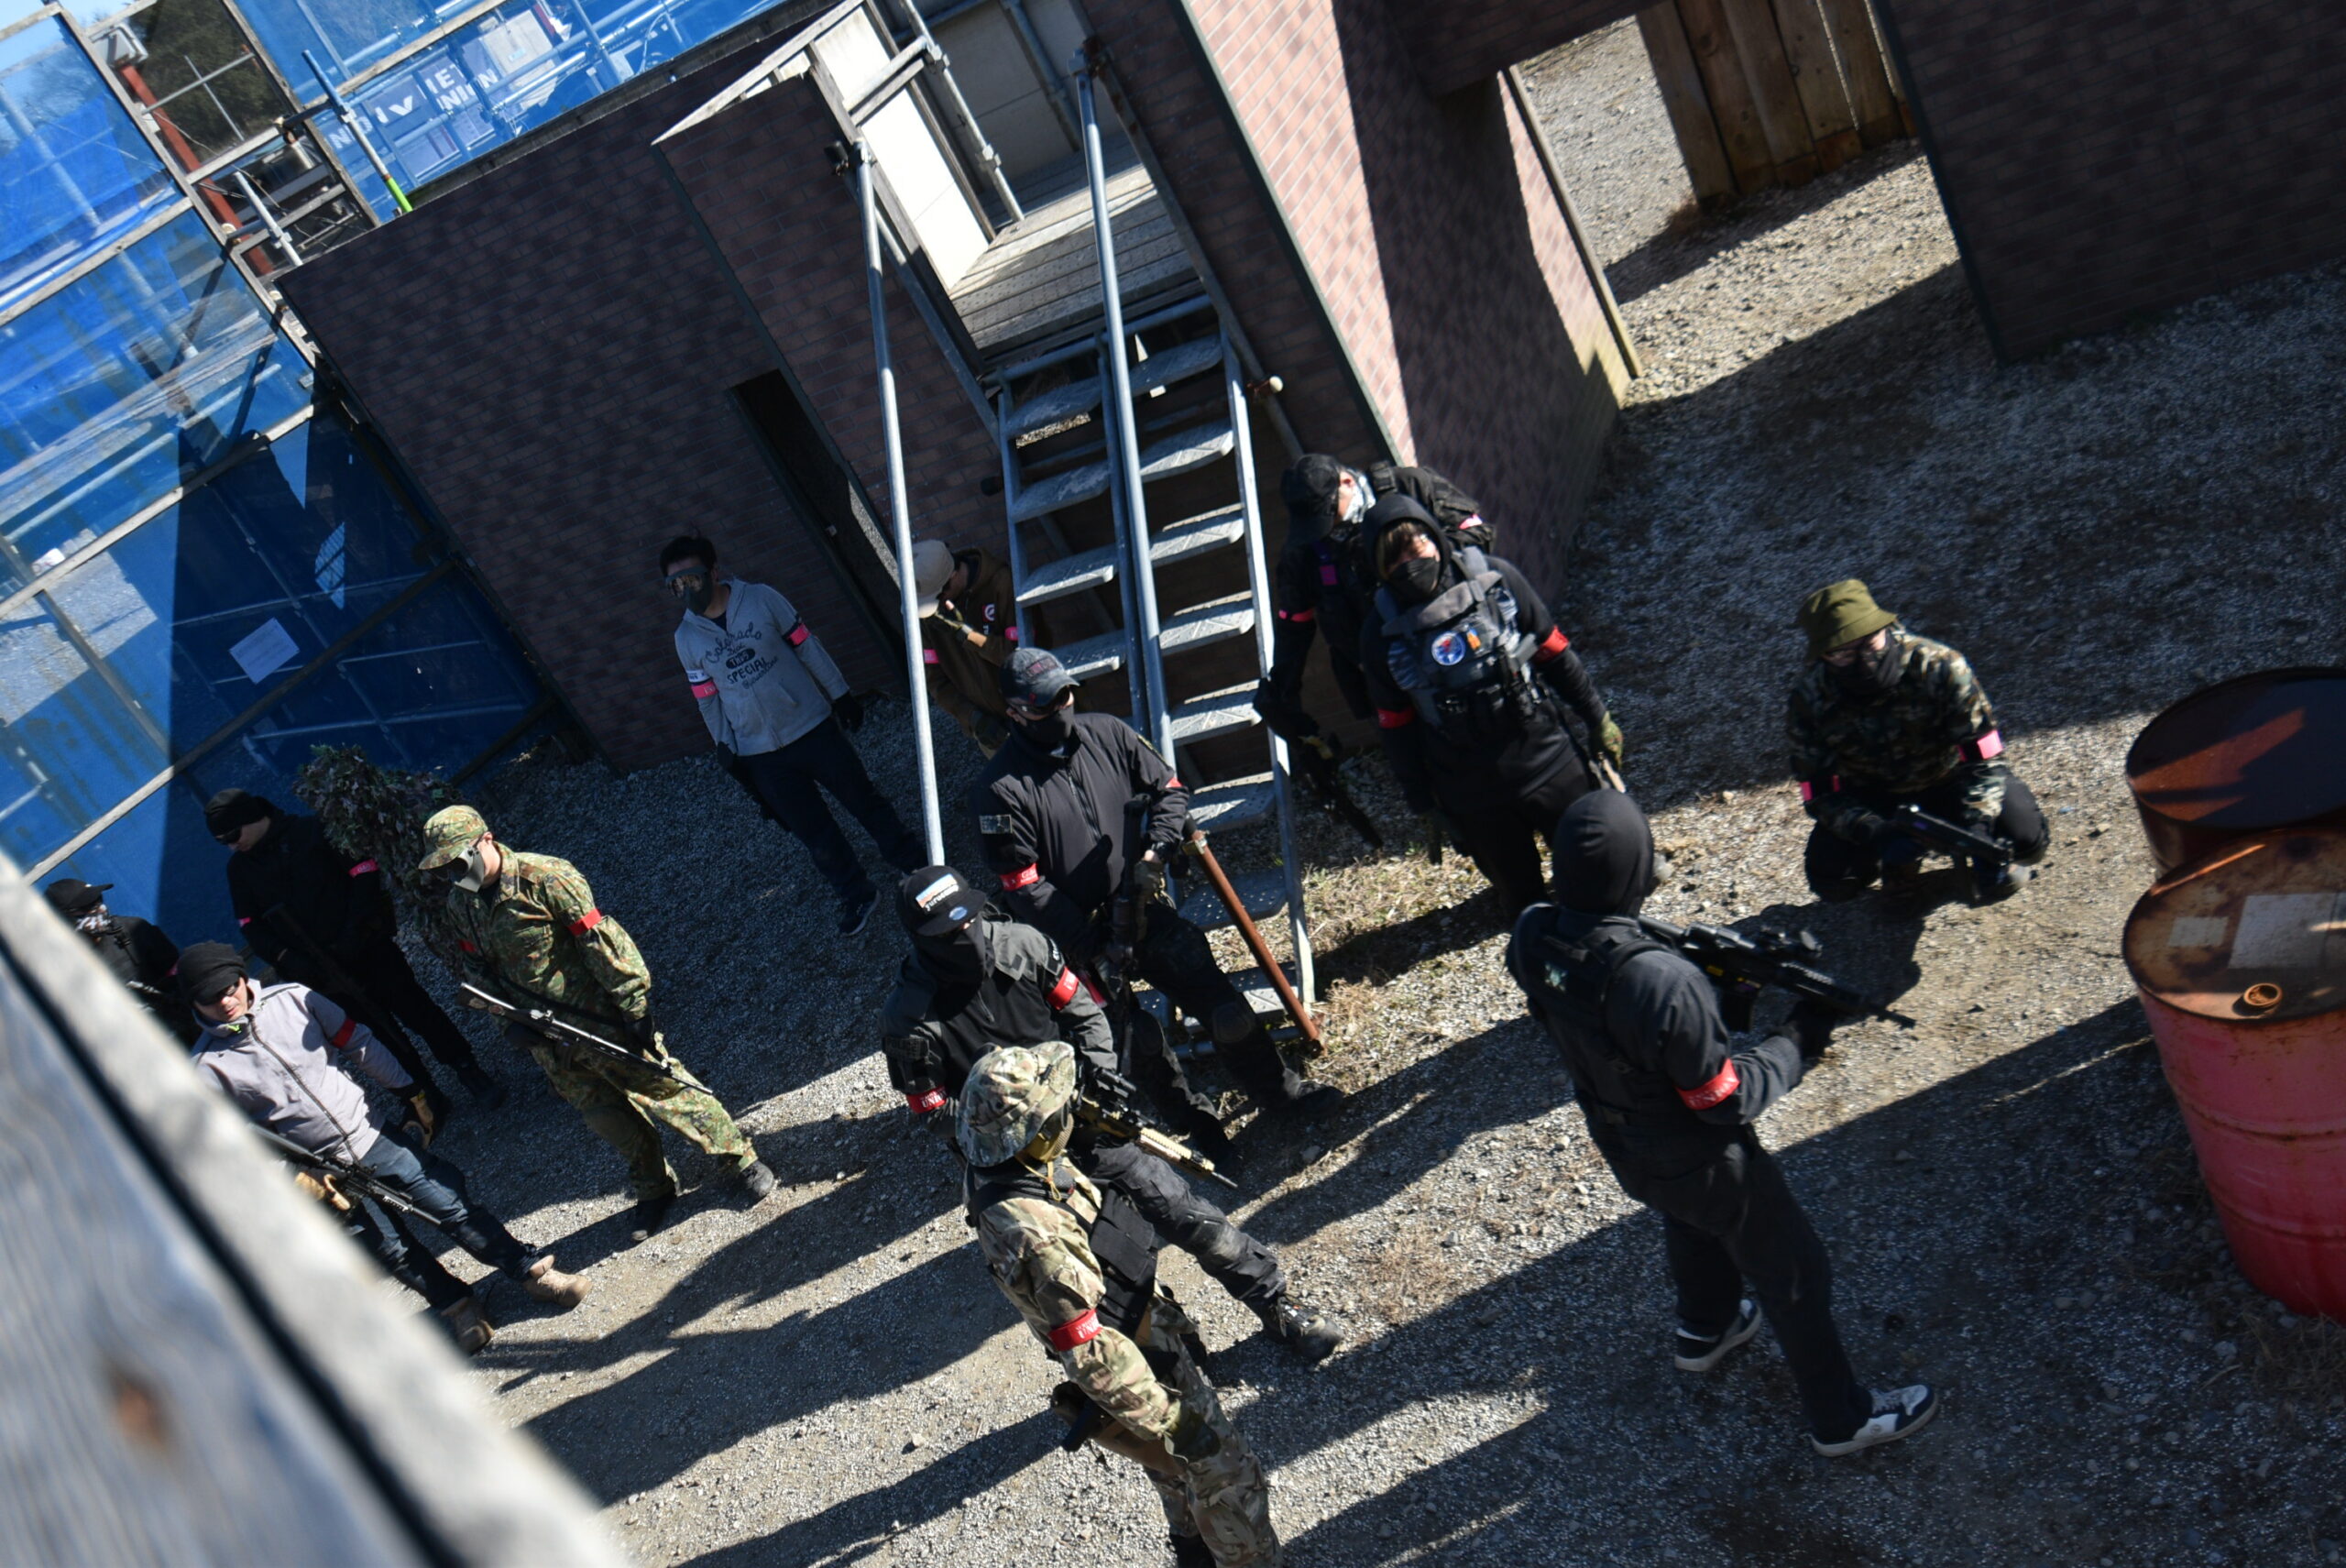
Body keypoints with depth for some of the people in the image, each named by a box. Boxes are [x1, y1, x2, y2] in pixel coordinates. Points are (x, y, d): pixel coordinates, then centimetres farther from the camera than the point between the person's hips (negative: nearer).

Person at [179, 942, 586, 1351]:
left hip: (375, 1135, 1)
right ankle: (457, 1307, 27)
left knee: (453, 1207, -1)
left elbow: (358, 1041, 4)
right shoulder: (208, 1068, -11)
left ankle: (534, 1272, 11)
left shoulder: (291, 999, -6)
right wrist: (292, 1179, -12)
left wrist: (411, 1093, 7)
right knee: (392, 1250, 5)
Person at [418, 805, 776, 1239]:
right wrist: (509, 1019, -3)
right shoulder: (460, 903, 1)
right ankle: (654, 1191, 36)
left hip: (601, 1019, -6)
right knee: (606, 1118, 16)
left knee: (665, 1086, 1)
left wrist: (635, 1004, -21)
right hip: (547, 1039, 6)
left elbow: (600, 939, -21)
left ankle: (744, 1161, 17)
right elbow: (477, 971, 12)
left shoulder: (543, 877, -21)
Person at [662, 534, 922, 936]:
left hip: (813, 727, -1)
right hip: (762, 756, 1)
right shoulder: (686, 638, -2)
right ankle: (857, 896, 27)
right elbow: (708, 699, 6)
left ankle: (915, 863, 32)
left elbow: (808, 647, -2)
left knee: (865, 801, 11)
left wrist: (841, 695, 1)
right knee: (815, 833, 8)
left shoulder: (761, 599, -9)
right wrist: (726, 750, 5)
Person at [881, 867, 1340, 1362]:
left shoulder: (1021, 945, -12)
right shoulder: (909, 1020, -19)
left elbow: (1085, 1012, 1)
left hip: (1080, 1114, 2)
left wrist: (1099, 1072, -12)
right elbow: (932, 1110, -8)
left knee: (1182, 1211, 2)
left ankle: (1277, 1306, 16)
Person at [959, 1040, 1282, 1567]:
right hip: (1141, 1370, -9)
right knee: (1228, 1477, 10)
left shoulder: (991, 1169, -13)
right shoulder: (1033, 1236, -41)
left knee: (1177, 1465, 31)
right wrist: (1171, 1423, -24)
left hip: (1144, 1327, 9)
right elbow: (1092, 1354, -34)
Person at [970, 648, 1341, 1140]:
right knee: (1136, 1049, 2)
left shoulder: (1106, 734, -1)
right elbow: (1025, 888, -14)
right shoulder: (1000, 790, -15)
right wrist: (1095, 946, -15)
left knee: (1223, 1004, 4)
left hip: (1144, 908, 4)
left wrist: (1156, 851, -10)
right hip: (1078, 937, -3)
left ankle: (1278, 1088, 26)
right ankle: (1193, 1123, 27)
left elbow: (1170, 789, 9)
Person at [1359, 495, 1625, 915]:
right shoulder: (1381, 634, -11)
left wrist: (1597, 718, 8)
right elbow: (1396, 725, -1)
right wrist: (1424, 805, 3)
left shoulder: (1494, 578, -12)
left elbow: (1554, 651, 0)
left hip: (1548, 757, 0)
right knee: (1523, 900, 15)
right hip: (1472, 797, 0)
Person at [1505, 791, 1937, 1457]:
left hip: (1622, 1148, 6)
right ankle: (1842, 1417, 42)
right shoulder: (1663, 984, -43)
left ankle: (1705, 1331, 63)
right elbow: (1728, 1100, -27)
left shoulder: (1531, 941, -23)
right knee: (1793, 1275, 20)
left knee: (1690, 1226, 37)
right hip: (1701, 1163, -6)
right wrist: (1800, 1040, -12)